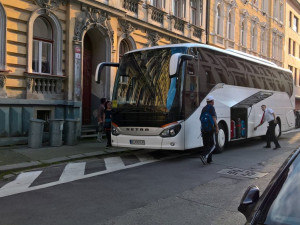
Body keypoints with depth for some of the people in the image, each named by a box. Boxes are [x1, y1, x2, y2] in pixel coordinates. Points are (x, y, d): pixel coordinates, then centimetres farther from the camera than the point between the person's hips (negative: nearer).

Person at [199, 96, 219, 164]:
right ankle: (204, 155, -21)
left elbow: (201, 118, 17)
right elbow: (214, 118, -14)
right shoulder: (211, 107, -6)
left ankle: (209, 159, 14)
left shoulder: (203, 109, 16)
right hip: (211, 129, -7)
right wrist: (217, 127, -11)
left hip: (203, 129, 7)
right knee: (212, 145, -3)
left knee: (206, 145, 12)